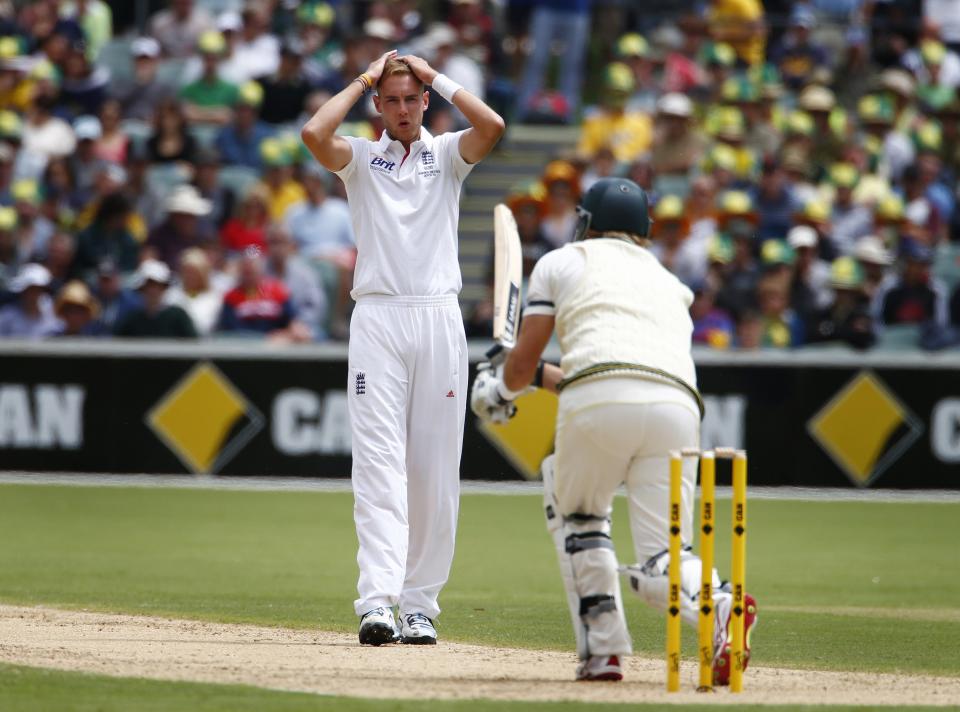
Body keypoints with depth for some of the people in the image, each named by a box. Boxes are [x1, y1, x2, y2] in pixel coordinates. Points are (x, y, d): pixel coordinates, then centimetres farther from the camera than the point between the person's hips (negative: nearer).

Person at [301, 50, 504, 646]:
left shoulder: (448, 155, 12)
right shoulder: (361, 159, 10)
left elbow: (493, 126, -9)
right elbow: (315, 133, -11)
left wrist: (436, 77, 0)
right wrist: (363, 80, 1)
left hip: (439, 320, 1)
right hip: (377, 321, -1)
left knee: (435, 470, 1)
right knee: (379, 464, -11)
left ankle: (420, 604, 7)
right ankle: (377, 601, -22)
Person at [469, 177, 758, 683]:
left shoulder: (562, 262, 24)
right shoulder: (668, 284, 36)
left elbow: (521, 364, 21)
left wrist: (504, 387, 43)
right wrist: (541, 376, 54)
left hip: (596, 402, -3)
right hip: (678, 408, 3)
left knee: (576, 513, 26)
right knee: (662, 560, 4)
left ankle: (602, 649, 13)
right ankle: (719, 605, -29)